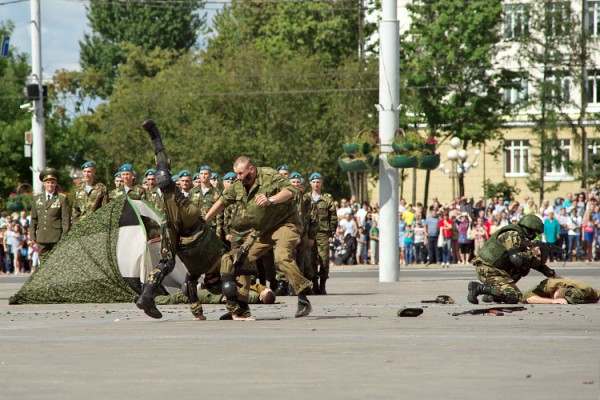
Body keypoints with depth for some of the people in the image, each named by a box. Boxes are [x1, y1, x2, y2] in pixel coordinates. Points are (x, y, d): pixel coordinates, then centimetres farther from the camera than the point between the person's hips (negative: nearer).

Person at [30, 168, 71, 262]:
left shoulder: (62, 199, 2)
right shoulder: (37, 199, 14)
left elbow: (66, 219, -1)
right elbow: (33, 219, 15)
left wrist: (64, 238, -7)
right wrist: (32, 236, 9)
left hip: (56, 238, -3)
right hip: (41, 238, 3)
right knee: (43, 261, 1)